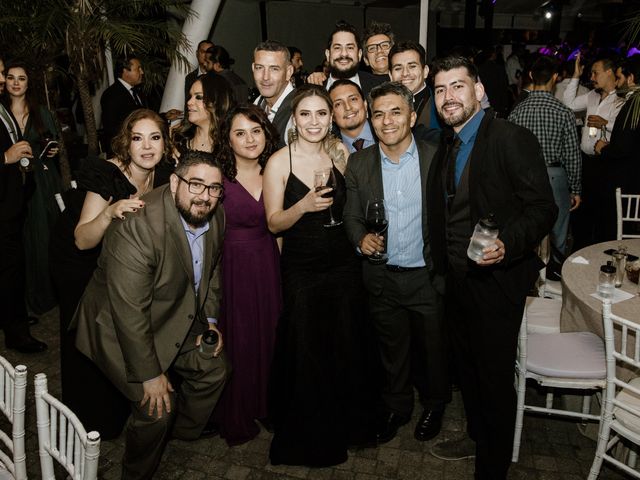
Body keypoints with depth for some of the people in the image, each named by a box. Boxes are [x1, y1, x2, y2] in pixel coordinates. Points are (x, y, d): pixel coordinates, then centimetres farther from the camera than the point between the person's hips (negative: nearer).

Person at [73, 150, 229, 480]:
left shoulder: (216, 218, -9)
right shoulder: (137, 228, -34)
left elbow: (211, 271, 11)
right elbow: (130, 311, -30)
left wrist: (210, 319, 5)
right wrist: (150, 375, -24)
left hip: (178, 318, 8)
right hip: (124, 329, -7)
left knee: (214, 367, 13)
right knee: (157, 410, -10)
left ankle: (183, 429, 43)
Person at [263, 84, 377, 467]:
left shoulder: (341, 153, 0)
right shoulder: (279, 162, -10)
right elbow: (274, 222, -9)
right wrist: (304, 205, -25)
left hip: (343, 263, 3)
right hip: (301, 270, -3)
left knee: (348, 347, 12)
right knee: (306, 353, 8)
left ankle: (348, 424, 39)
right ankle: (311, 436, 33)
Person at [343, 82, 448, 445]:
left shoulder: (437, 159, -9)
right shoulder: (359, 163, -2)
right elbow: (353, 215, 4)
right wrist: (361, 238, -17)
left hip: (428, 276, -1)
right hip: (382, 277, 2)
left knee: (432, 347, 18)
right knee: (392, 349, 20)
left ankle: (434, 404, 45)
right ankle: (396, 407, 43)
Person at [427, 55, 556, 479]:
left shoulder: (513, 139, -14)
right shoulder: (446, 149, 10)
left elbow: (543, 208, -18)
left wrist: (508, 244, -34)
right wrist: (443, 267, 9)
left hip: (496, 281, -8)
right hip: (457, 280, 8)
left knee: (495, 377, 6)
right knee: (467, 365, 23)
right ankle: (477, 436, 46)